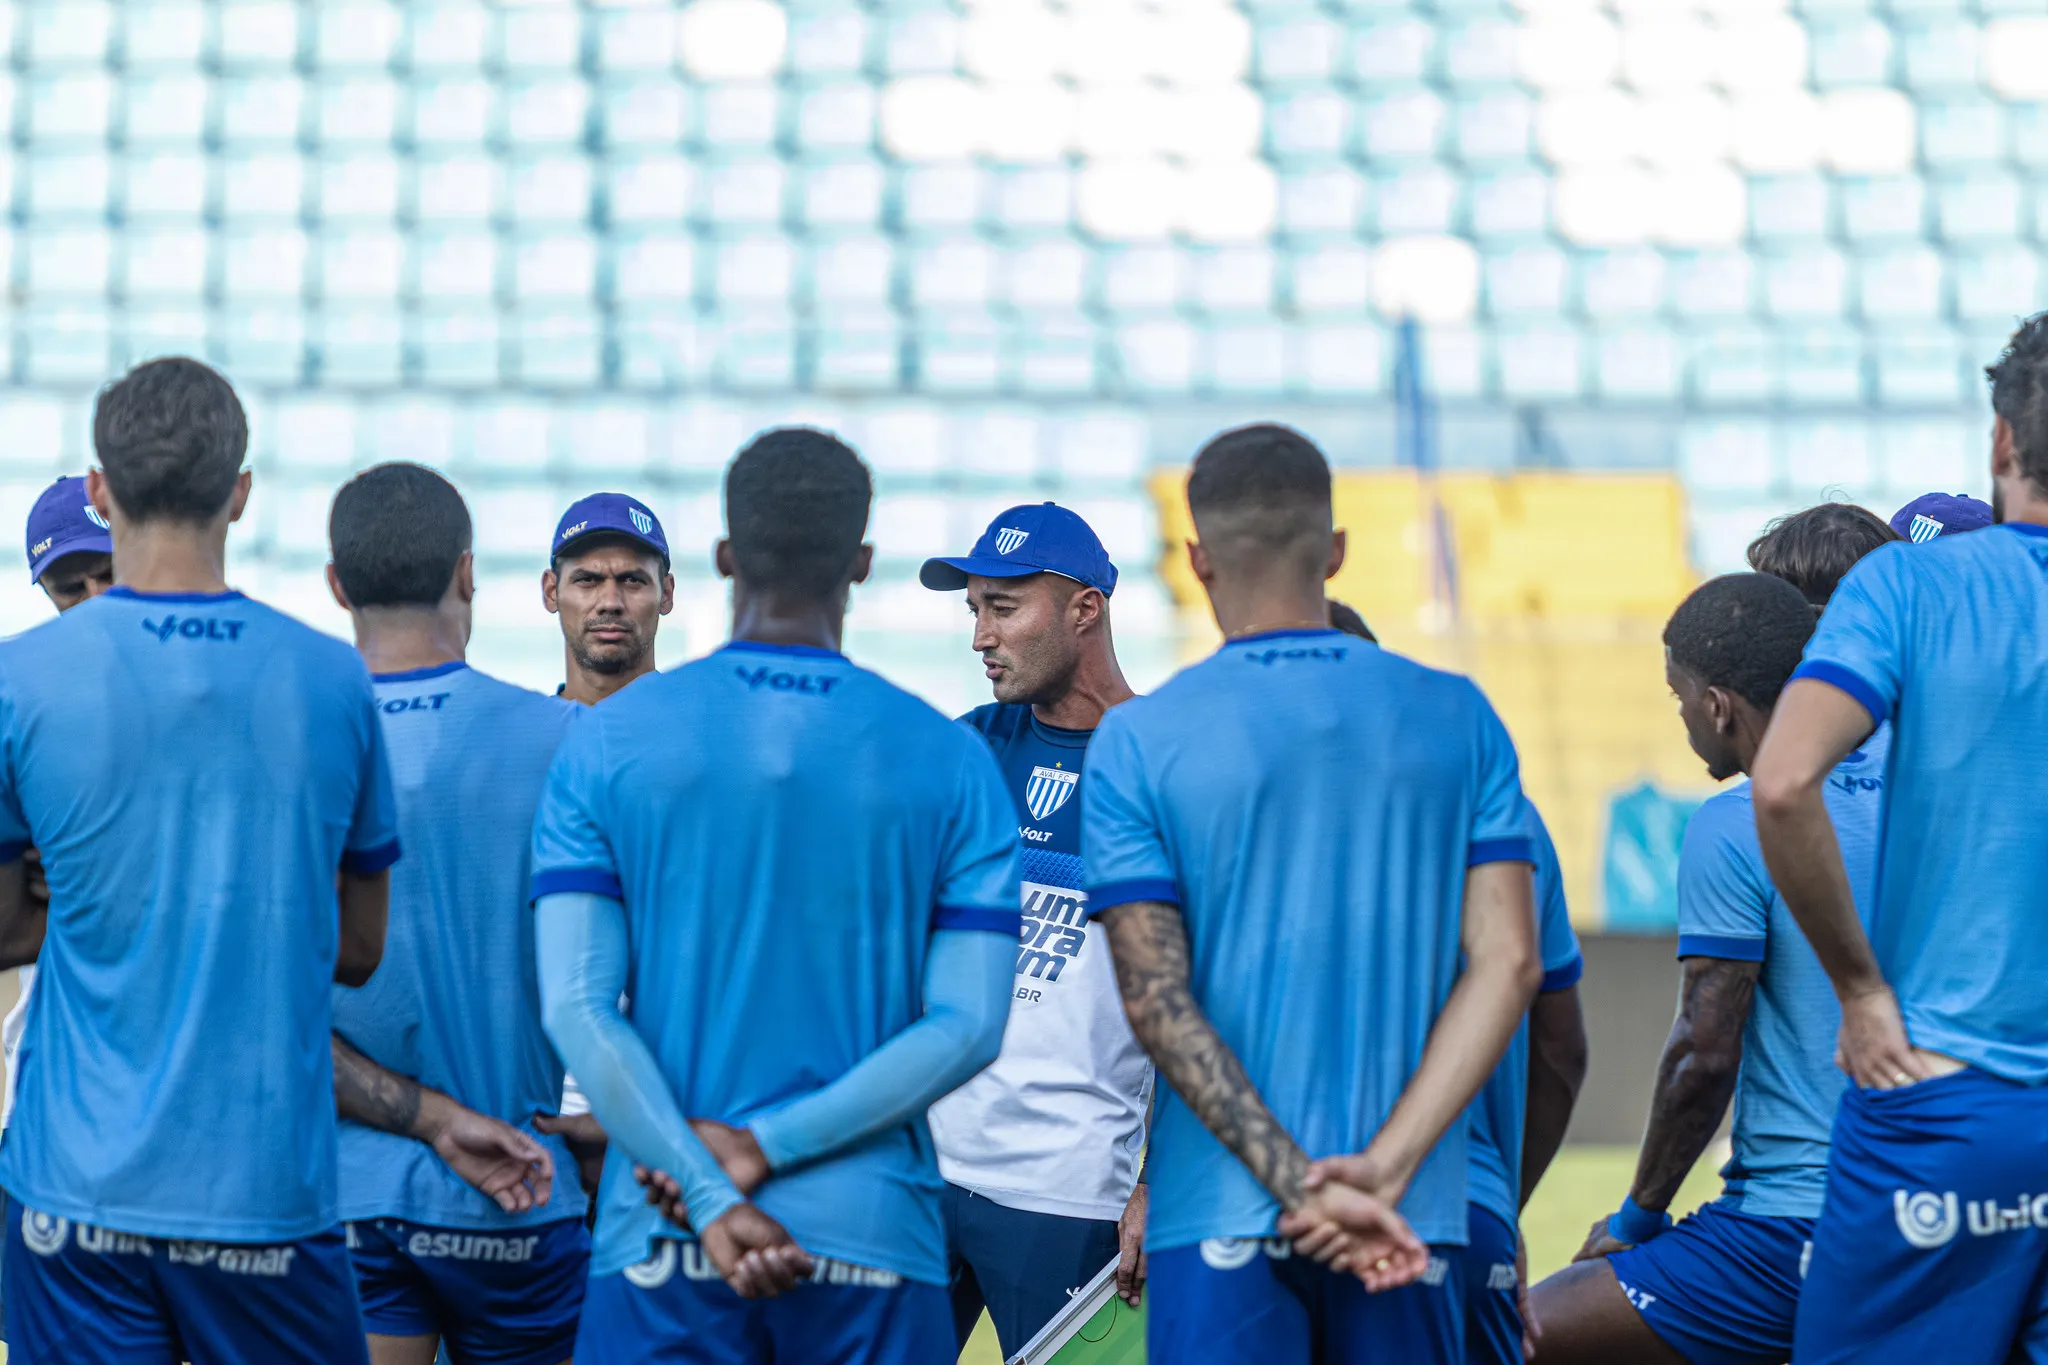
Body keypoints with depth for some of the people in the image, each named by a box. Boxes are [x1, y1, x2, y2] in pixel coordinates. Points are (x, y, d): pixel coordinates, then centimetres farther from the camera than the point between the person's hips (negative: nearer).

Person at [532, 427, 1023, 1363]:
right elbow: (967, 1026, -4)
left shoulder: (606, 742, 2)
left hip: (660, 1249, 0)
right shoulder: (948, 761, 3)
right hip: (873, 1241, 0)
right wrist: (767, 1147, -8)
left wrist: (708, 1194, -9)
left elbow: (576, 1007, -5)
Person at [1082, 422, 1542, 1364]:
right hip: (1414, 1218, 3)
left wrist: (1302, 1186, -10)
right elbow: (1506, 961, -2)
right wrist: (1383, 1169, -8)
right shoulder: (1459, 721, 6)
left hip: (1221, 1216, -2)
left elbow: (1156, 1000, -8)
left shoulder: (1136, 741, -1)